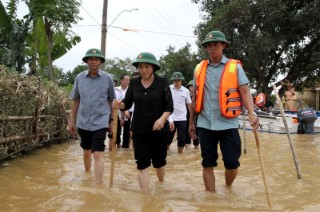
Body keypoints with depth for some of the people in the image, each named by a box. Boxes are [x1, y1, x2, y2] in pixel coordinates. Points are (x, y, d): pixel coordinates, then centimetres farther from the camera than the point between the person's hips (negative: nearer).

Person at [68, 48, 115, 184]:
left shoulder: (107, 78, -4)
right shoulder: (79, 78, 1)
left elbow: (112, 101, 2)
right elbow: (75, 101, 8)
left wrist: (113, 122, 4)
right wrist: (71, 120, 8)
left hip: (100, 122, -3)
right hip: (83, 122, 3)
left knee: (98, 154, -9)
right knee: (86, 151, 20)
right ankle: (87, 174, 42)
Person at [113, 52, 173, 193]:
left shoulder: (162, 82, -6)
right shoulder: (134, 83, 1)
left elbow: (169, 106, -7)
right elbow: (127, 104, 4)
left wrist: (162, 119, -25)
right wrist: (119, 105, -19)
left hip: (159, 129, -1)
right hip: (139, 130, 1)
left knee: (159, 161, 14)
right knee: (142, 163, 0)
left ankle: (162, 185, 42)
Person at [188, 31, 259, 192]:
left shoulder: (235, 67, 0)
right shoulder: (199, 68, 8)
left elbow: (245, 92, -7)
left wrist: (251, 113, -25)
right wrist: (191, 122, 14)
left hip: (228, 124, -2)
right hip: (205, 124, 3)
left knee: (232, 163, 1)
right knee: (208, 164, 7)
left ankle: (228, 189, 31)